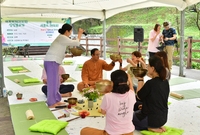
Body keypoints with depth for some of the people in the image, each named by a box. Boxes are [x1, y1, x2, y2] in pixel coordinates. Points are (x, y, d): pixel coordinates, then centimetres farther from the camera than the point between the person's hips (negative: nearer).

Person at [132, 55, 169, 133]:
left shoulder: (150, 83, -27)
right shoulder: (165, 82, -4)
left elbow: (139, 96, -11)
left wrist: (140, 80, -5)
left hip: (152, 118, -7)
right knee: (137, 112, 32)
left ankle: (151, 128, 4)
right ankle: (158, 126, 12)